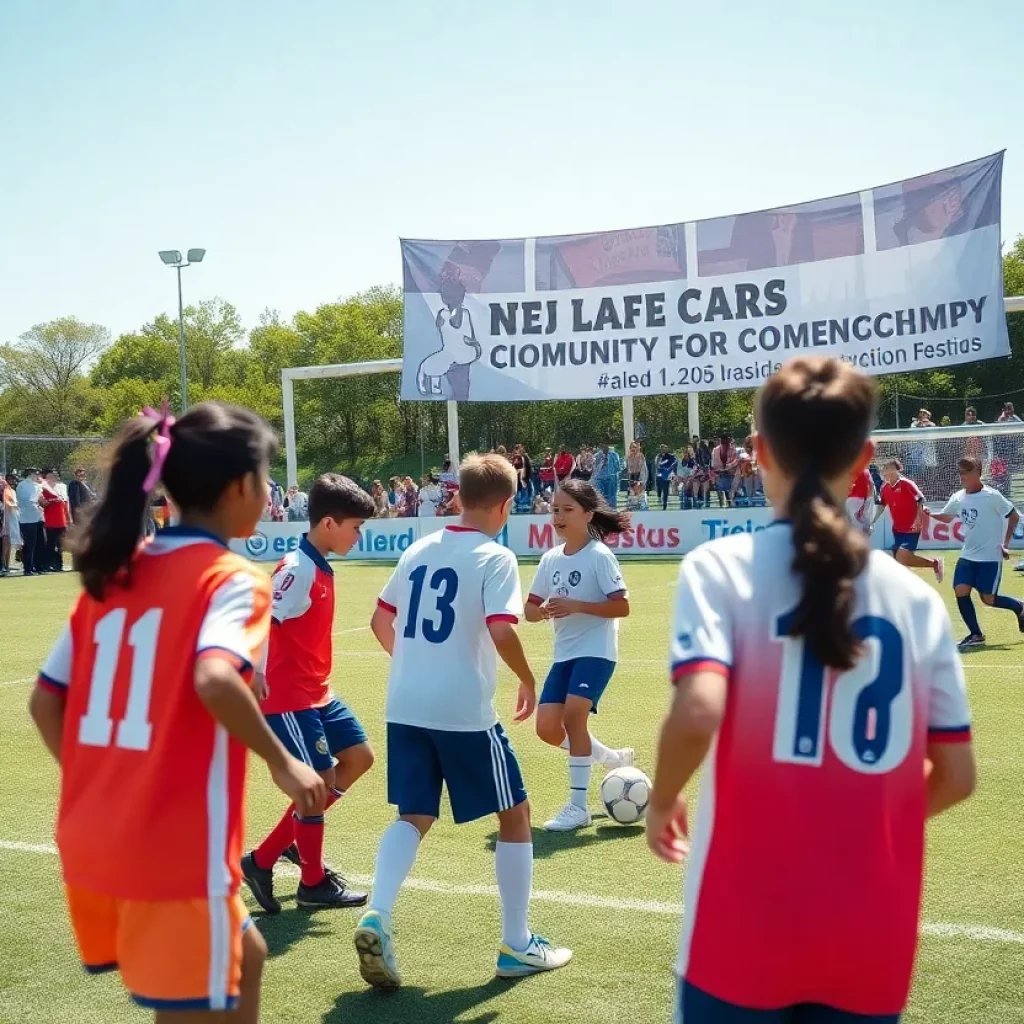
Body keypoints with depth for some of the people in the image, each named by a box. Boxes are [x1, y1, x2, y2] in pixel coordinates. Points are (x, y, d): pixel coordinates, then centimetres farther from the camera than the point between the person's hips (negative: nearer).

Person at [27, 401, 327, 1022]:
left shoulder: (112, 572, 9)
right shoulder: (232, 578, -11)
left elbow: (45, 701, 10)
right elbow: (214, 680, -29)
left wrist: (101, 784, 16)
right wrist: (283, 762, -16)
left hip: (92, 844, 8)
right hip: (176, 852, -7)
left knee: (243, 955, 27)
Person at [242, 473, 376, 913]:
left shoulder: (320, 567, 8)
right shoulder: (297, 569, -20)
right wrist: (255, 675, -38)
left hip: (317, 694, 10)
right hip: (288, 699, -10)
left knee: (359, 757, 13)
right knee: (320, 781, -3)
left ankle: (280, 848, 20)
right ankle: (314, 883, 18)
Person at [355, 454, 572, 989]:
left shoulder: (419, 549, 10)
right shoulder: (495, 557, -8)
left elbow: (380, 621, 16)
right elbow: (501, 631, -21)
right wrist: (528, 681, -4)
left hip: (405, 706, 6)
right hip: (464, 711, -6)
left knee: (414, 818, 14)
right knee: (515, 814, 11)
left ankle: (376, 918, -9)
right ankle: (517, 945, 17)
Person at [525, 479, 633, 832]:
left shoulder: (599, 555, -10)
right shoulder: (550, 559, 7)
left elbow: (622, 607, -15)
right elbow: (530, 609, 9)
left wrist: (576, 606, -25)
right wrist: (543, 611, -15)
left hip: (596, 650, -7)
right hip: (564, 653, 7)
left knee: (573, 715, -20)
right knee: (547, 727, 0)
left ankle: (579, 806, -7)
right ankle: (614, 759, 26)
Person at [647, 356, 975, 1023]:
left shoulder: (721, 567, -9)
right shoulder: (917, 596, 2)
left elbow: (698, 713, -23)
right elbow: (956, 776, 4)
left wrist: (663, 800, -3)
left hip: (748, 927, -3)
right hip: (873, 936, 3)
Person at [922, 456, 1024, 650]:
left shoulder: (992, 496, -14)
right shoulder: (958, 497, 1)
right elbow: (947, 517, 19)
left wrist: (1005, 544, -4)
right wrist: (930, 514, -2)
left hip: (990, 556, -5)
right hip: (968, 555, 5)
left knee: (988, 599, -3)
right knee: (960, 591, -8)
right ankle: (976, 635, 6)